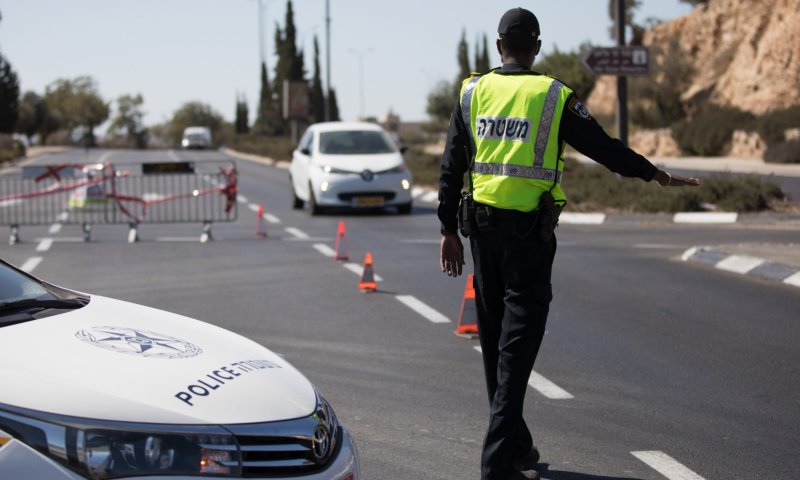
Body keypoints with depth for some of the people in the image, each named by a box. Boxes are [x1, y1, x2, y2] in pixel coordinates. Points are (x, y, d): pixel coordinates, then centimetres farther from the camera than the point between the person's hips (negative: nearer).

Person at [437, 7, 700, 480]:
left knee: (495, 339, 15)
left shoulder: (473, 92, 6)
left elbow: (452, 166, 7)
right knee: (519, 340, -3)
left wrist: (450, 231, 13)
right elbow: (604, 147, 1)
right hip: (529, 230, -4)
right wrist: (655, 174, 16)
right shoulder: (554, 95, -5)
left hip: (482, 227, 4)